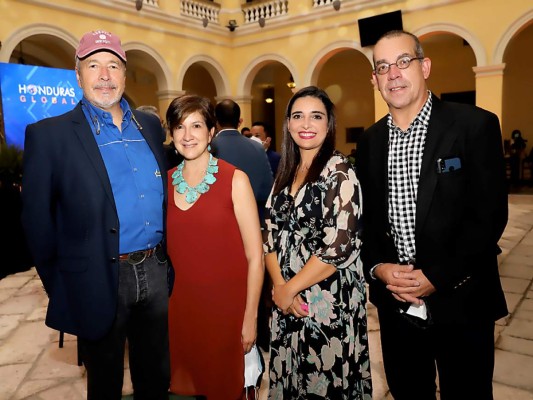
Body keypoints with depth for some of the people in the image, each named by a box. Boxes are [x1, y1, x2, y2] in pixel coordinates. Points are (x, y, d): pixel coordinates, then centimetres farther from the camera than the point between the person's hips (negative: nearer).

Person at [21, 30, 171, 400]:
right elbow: (38, 219, -5)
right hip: (99, 282, -3)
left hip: (156, 272, 4)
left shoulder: (150, 126, 7)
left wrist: (166, 259, 11)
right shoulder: (50, 135, -7)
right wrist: (58, 285, -2)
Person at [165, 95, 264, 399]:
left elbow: (255, 256, -11)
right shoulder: (164, 182, 3)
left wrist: (250, 317, -11)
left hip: (226, 308, -4)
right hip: (180, 307, 4)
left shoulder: (234, 179, -11)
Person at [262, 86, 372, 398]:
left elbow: (339, 247, -20)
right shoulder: (287, 173, 7)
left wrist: (289, 289, -12)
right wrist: (279, 287, -9)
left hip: (328, 302, -6)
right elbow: (271, 235, 6)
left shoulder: (339, 170, -13)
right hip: (287, 303, 6)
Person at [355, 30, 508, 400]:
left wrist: (437, 277, -16)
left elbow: (490, 214, -12)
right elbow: (366, 217, 7)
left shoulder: (475, 125, -8)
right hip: (395, 304, 4)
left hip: (460, 303, -3)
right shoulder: (370, 141, 6)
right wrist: (378, 267, -9)